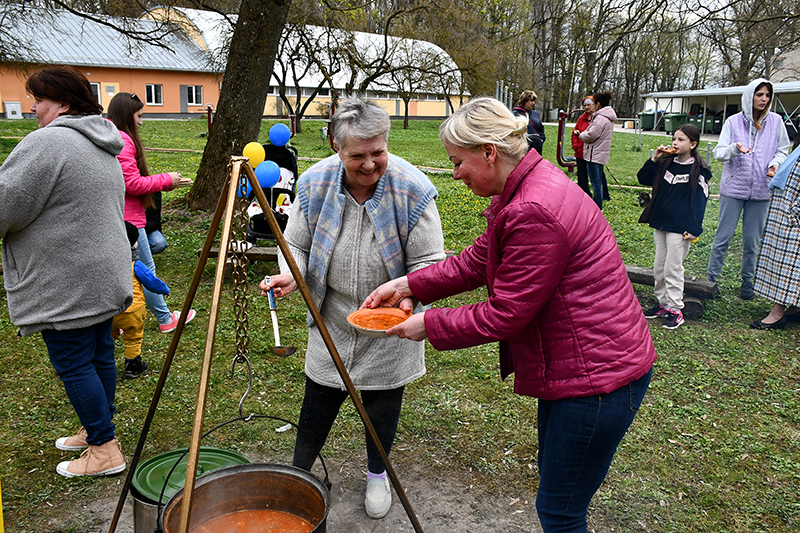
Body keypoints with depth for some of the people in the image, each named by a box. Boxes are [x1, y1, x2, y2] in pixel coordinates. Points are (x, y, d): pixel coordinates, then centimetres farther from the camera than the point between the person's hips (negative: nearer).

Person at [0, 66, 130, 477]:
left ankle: (105, 451, 8)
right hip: (104, 277, 9)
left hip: (67, 285, -9)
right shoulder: (103, 148, 15)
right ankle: (97, 431, 31)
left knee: (72, 364, 0)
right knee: (99, 354, 17)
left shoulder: (47, 142, -16)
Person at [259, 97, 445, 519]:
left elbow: (428, 262, -14)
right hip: (331, 319, 2)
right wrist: (290, 275, -22)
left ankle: (378, 475, 41)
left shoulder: (413, 189, -20)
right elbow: (298, 245, -1)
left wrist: (409, 297, -33)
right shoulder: (314, 184, -12)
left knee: (383, 404, 15)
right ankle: (298, 473, 38)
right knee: (318, 402, 13)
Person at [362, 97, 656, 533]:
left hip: (599, 377, -11)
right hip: (575, 365, 11)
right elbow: (478, 260, 10)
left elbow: (504, 314, -23)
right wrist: (409, 284, 4)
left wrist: (429, 325, -11)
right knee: (552, 478, 27)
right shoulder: (532, 185, 6)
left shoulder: (534, 212, -29)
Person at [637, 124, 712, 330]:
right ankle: (663, 303, 24)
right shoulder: (666, 163, 7)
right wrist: (654, 159, -3)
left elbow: (700, 200, -10)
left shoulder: (698, 170, -9)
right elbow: (643, 178, 12)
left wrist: (694, 228, -15)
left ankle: (675, 309, 6)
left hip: (680, 228, -6)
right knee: (659, 268, 12)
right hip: (660, 223, 6)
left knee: (672, 268, -4)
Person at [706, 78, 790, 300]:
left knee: (752, 240, 7)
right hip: (733, 188, -2)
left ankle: (747, 280, 21)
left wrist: (775, 163, -10)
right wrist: (734, 148, -25)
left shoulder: (776, 121, 4)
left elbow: (783, 149, 11)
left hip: (760, 190, 2)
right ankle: (711, 277, 12)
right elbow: (719, 152, -4)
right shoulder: (734, 121, -1)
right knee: (723, 236, 1)